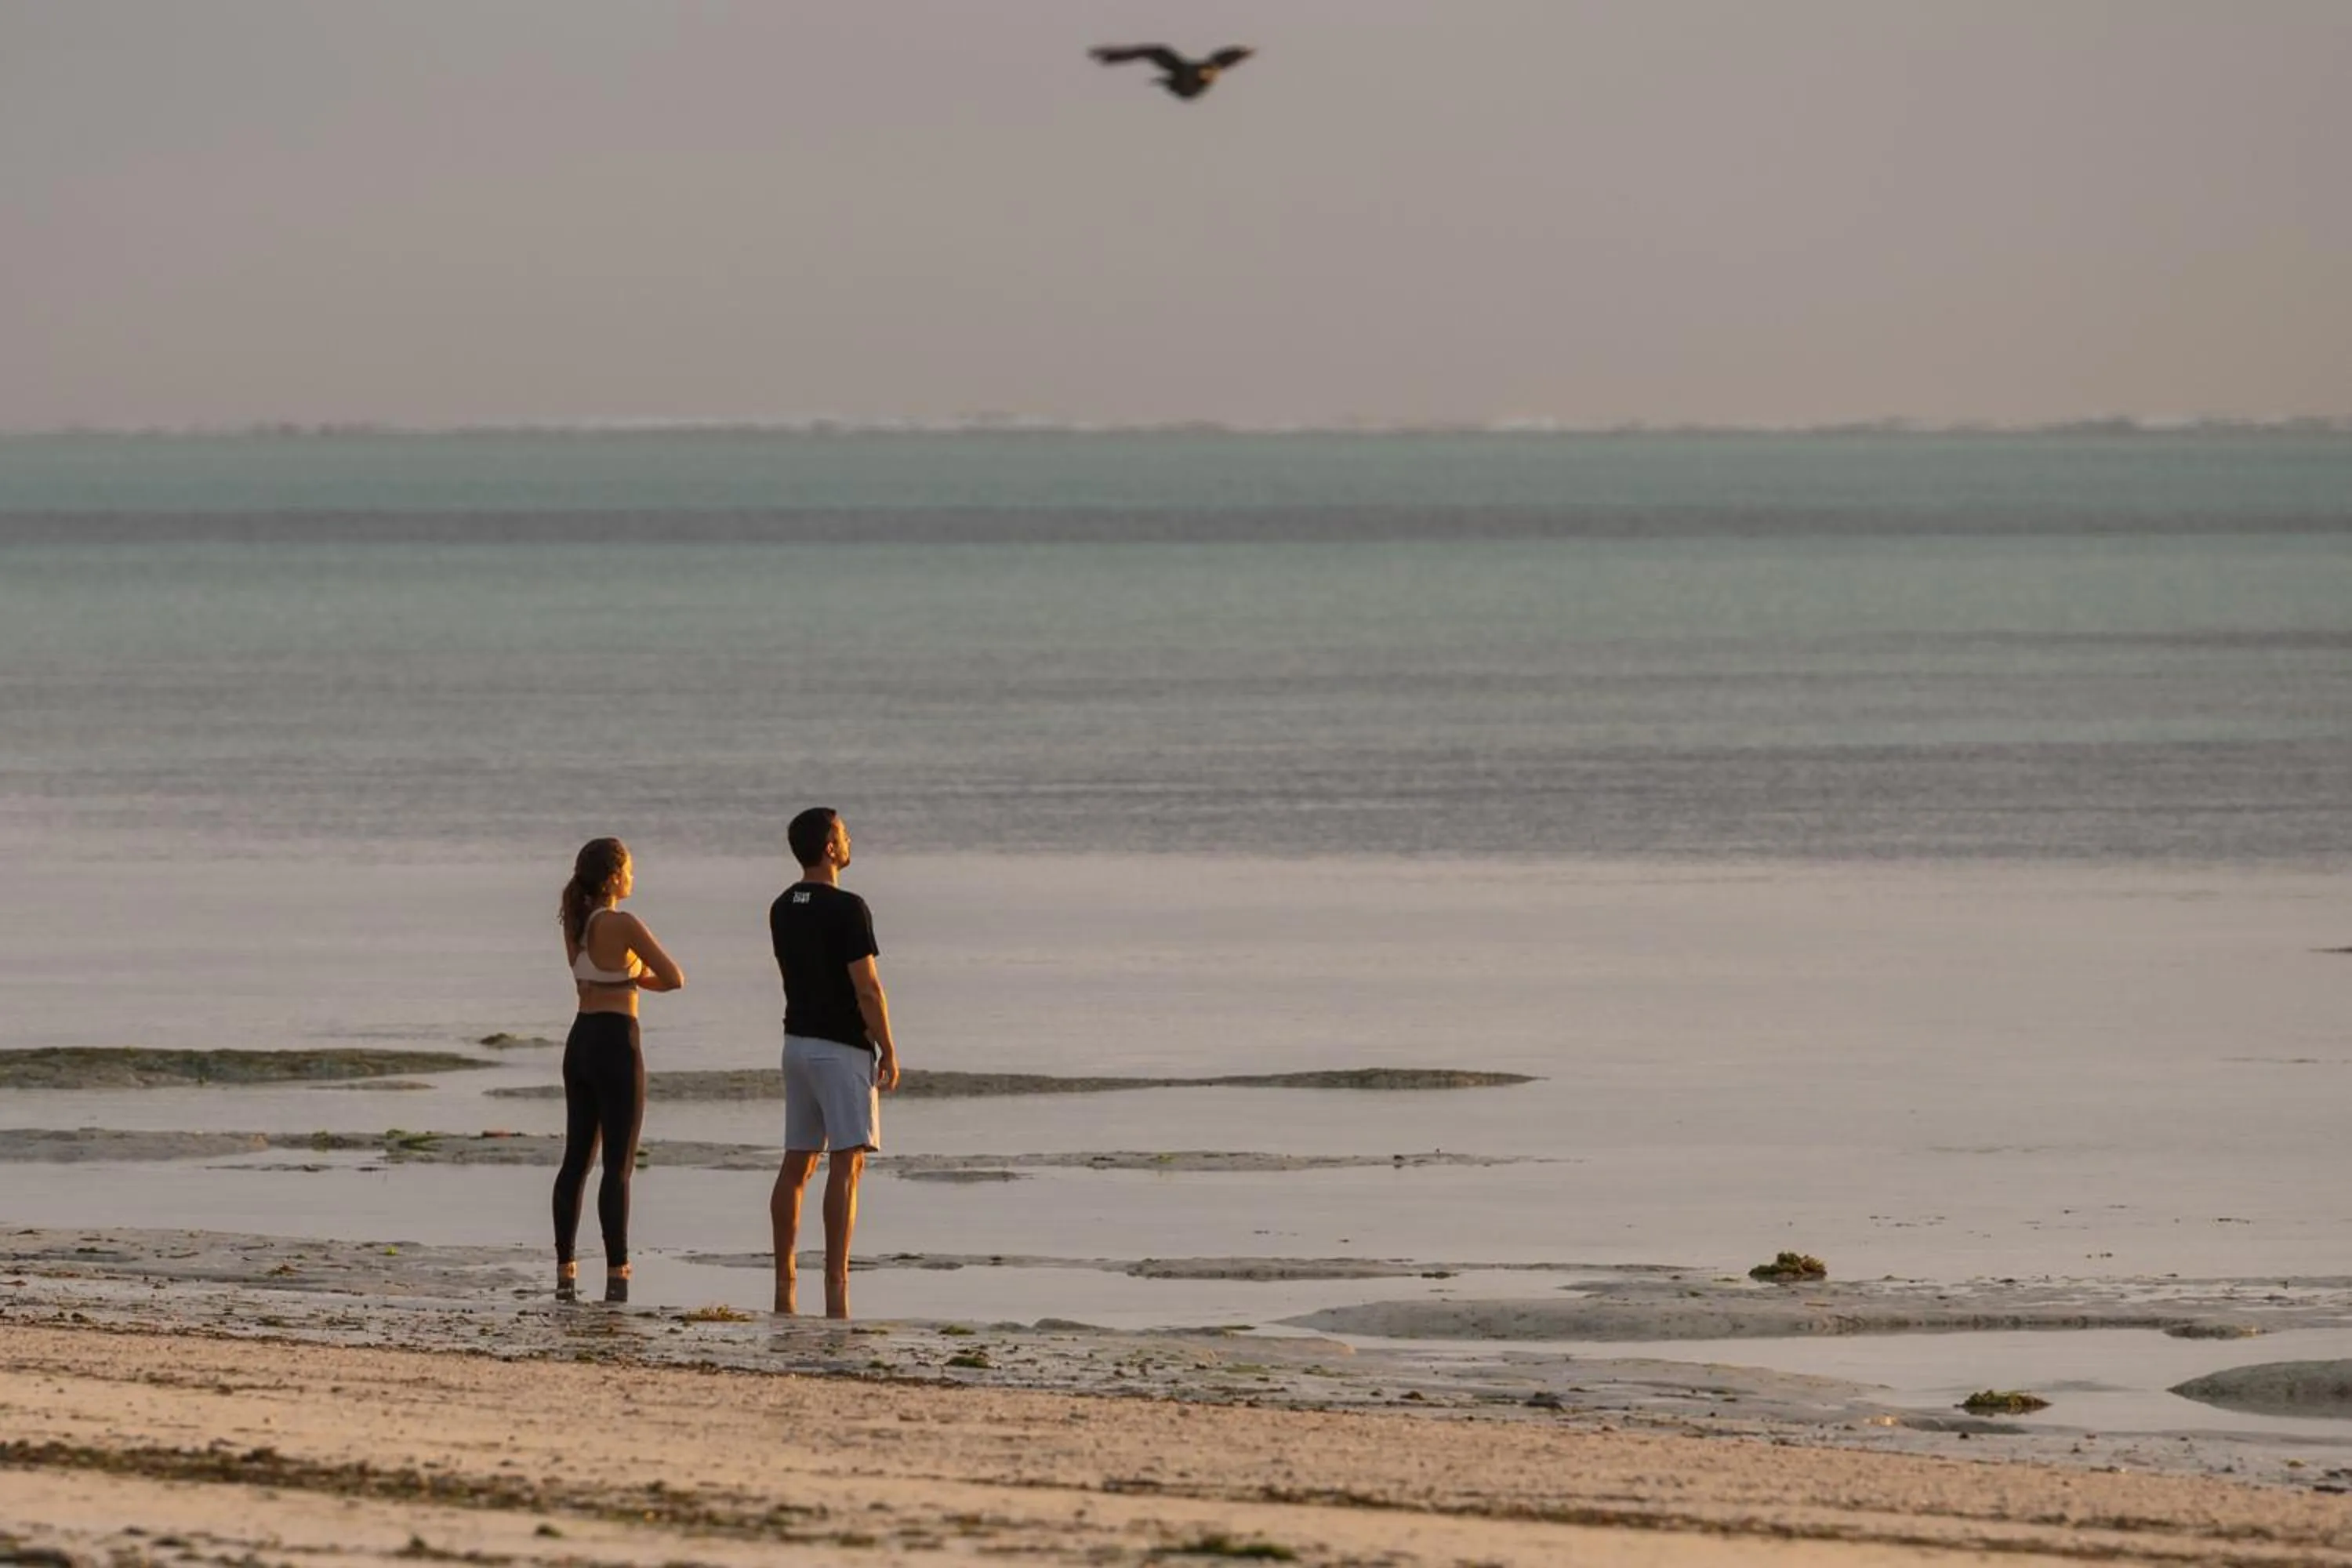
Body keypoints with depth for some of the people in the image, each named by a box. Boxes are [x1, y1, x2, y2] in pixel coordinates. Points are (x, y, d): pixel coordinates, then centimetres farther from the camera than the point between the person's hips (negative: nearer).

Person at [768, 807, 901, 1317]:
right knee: (847, 1163, -9)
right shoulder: (846, 909, -15)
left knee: (797, 1163, 12)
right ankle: (836, 1281, -16)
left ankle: (785, 1282, 14)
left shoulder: (782, 908, 8)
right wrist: (888, 1050, -7)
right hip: (843, 1046, -8)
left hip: (798, 1040, 8)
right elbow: (867, 989, -17)